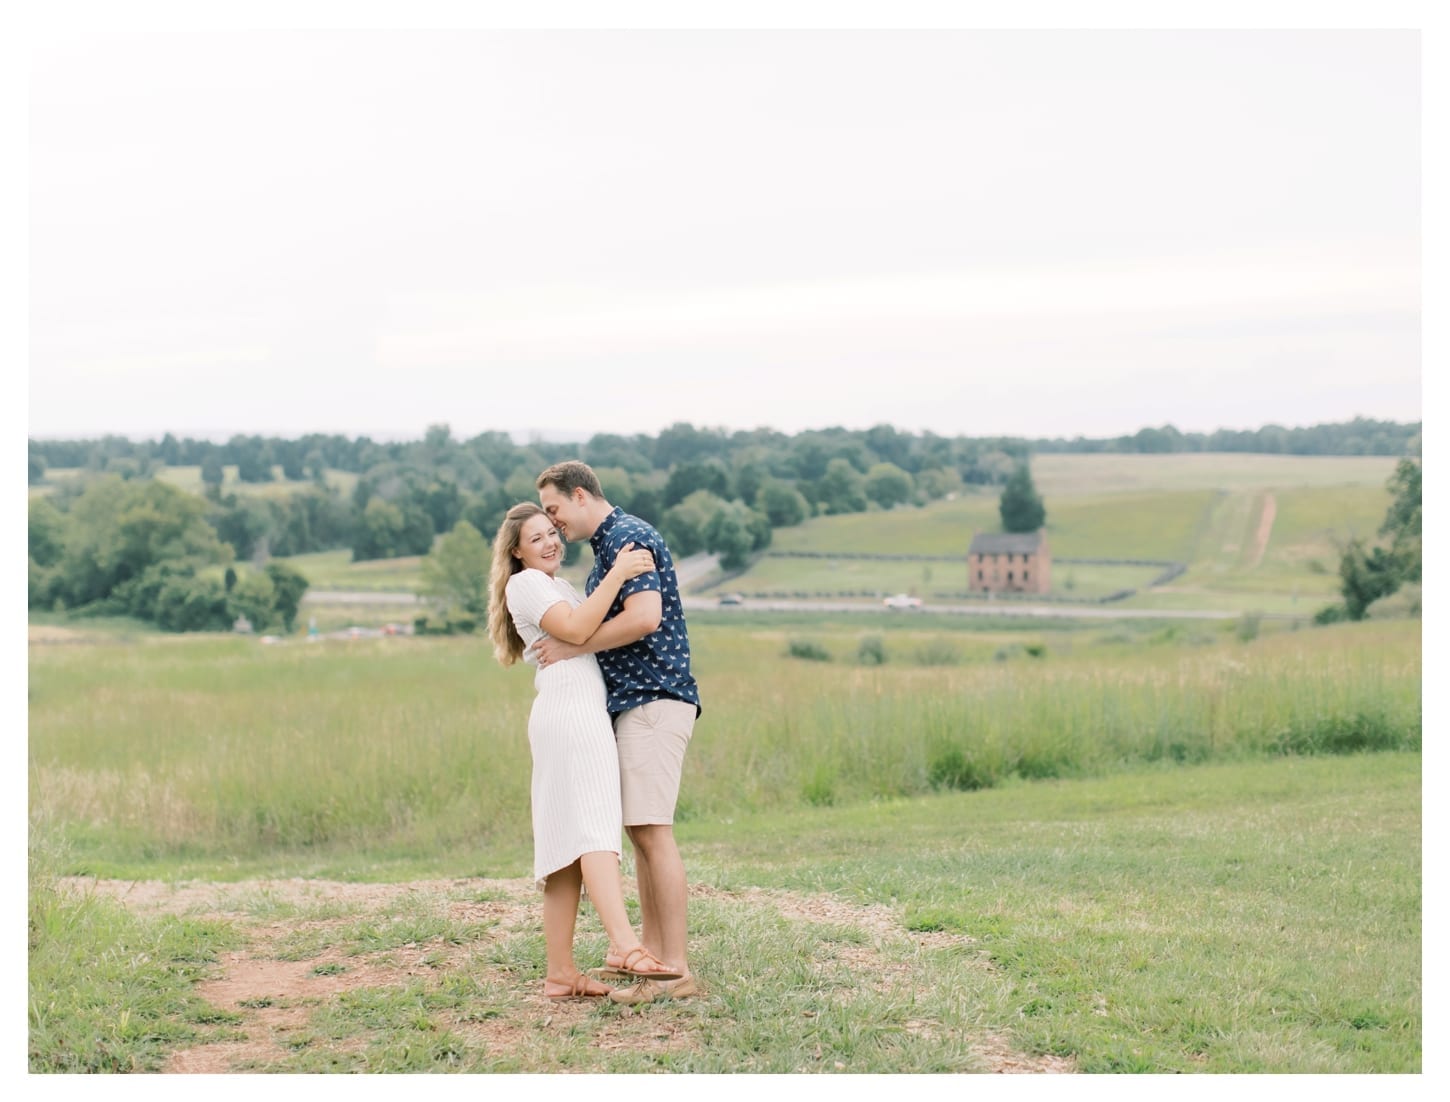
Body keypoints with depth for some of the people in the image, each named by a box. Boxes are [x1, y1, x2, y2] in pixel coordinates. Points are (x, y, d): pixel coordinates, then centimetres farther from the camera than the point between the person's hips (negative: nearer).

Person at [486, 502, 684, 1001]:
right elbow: (574, 628, -15)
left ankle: (560, 972, -1)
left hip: (584, 716, 9)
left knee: (569, 847, 2)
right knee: (595, 830, -23)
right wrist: (617, 573, -16)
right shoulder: (526, 584, -1)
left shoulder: (556, 584, 29)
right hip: (569, 712, -9)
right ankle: (626, 946, -38)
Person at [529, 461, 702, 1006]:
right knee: (640, 834, 10)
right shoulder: (608, 543, 20)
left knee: (652, 833, -12)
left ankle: (676, 972, -11)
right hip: (632, 703, 11)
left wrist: (572, 647, -15)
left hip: (652, 700, -11)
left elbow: (644, 617, -23)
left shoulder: (627, 536, -11)